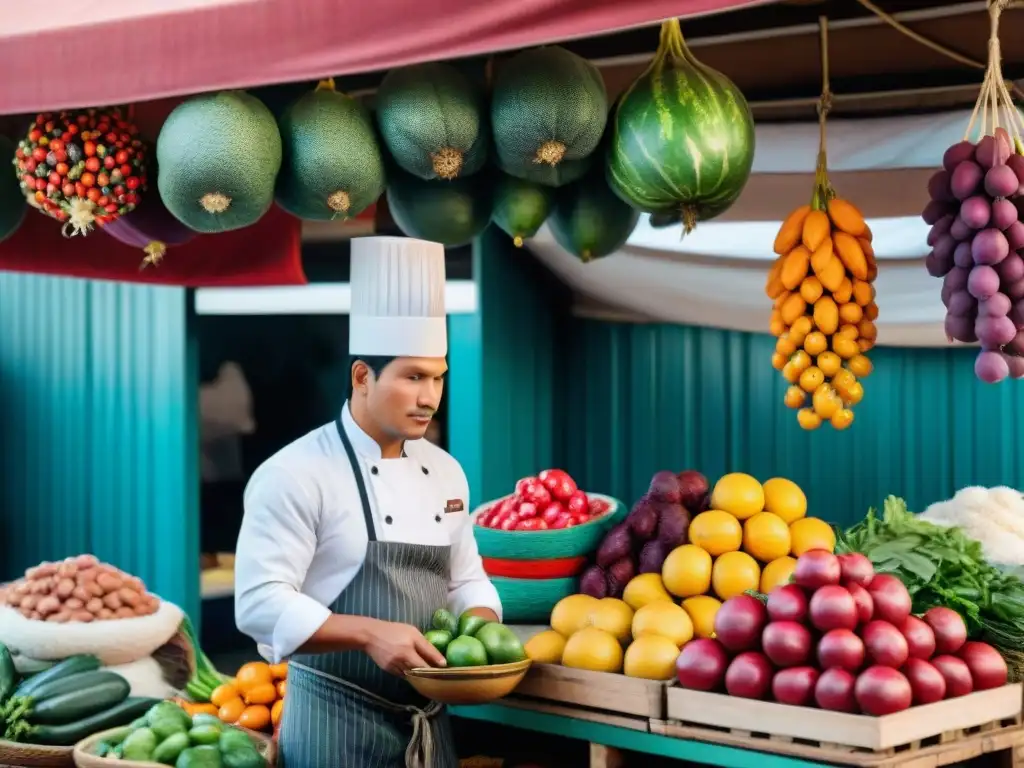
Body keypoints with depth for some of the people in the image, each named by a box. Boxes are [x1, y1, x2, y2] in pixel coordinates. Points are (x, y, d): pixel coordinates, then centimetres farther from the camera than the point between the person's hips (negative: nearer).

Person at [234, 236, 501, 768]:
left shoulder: (445, 472, 9)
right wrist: (370, 634, -28)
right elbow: (260, 602, -19)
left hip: (429, 724, 7)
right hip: (337, 724, -6)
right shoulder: (295, 473, -13)